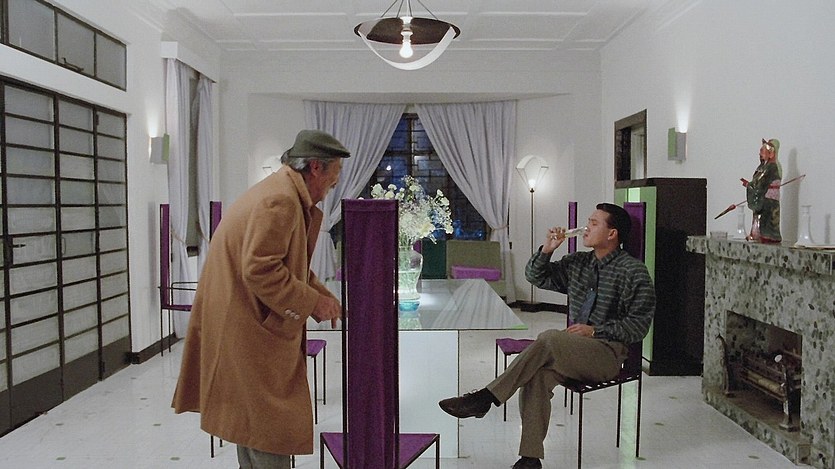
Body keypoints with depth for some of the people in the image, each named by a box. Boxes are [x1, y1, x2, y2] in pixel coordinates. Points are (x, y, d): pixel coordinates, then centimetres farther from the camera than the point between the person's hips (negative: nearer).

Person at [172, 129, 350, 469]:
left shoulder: (286, 194, 14)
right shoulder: (281, 200, -21)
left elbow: (290, 264, 19)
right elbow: (260, 270, -27)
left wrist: (325, 297, 8)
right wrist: (313, 302, -18)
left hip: (251, 324, 11)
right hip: (249, 329, -11)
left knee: (252, 421, 21)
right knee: (272, 428, -2)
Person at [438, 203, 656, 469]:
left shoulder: (633, 271, -4)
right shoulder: (578, 263, 15)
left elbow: (639, 324, -8)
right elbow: (535, 277, 20)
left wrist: (595, 331, -16)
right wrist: (546, 250, 2)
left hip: (609, 353, -5)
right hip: (573, 351, 5)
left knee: (549, 339, -33)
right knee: (536, 375, -27)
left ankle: (485, 398, -29)